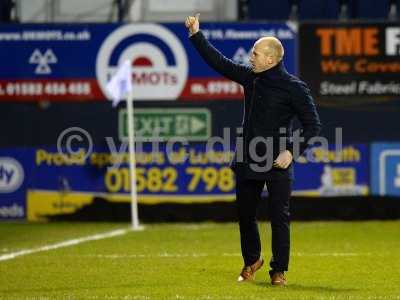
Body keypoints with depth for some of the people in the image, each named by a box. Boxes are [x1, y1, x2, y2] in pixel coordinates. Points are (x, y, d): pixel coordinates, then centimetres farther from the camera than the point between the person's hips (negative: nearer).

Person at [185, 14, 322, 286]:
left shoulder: (294, 88, -11)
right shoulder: (250, 76, 6)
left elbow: (313, 125, -10)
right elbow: (218, 62, 14)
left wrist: (292, 152, -19)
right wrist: (196, 35, 10)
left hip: (278, 164, -6)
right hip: (248, 161, 6)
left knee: (280, 219, -2)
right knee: (245, 215, 15)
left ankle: (279, 271, 8)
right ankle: (252, 261, 36)